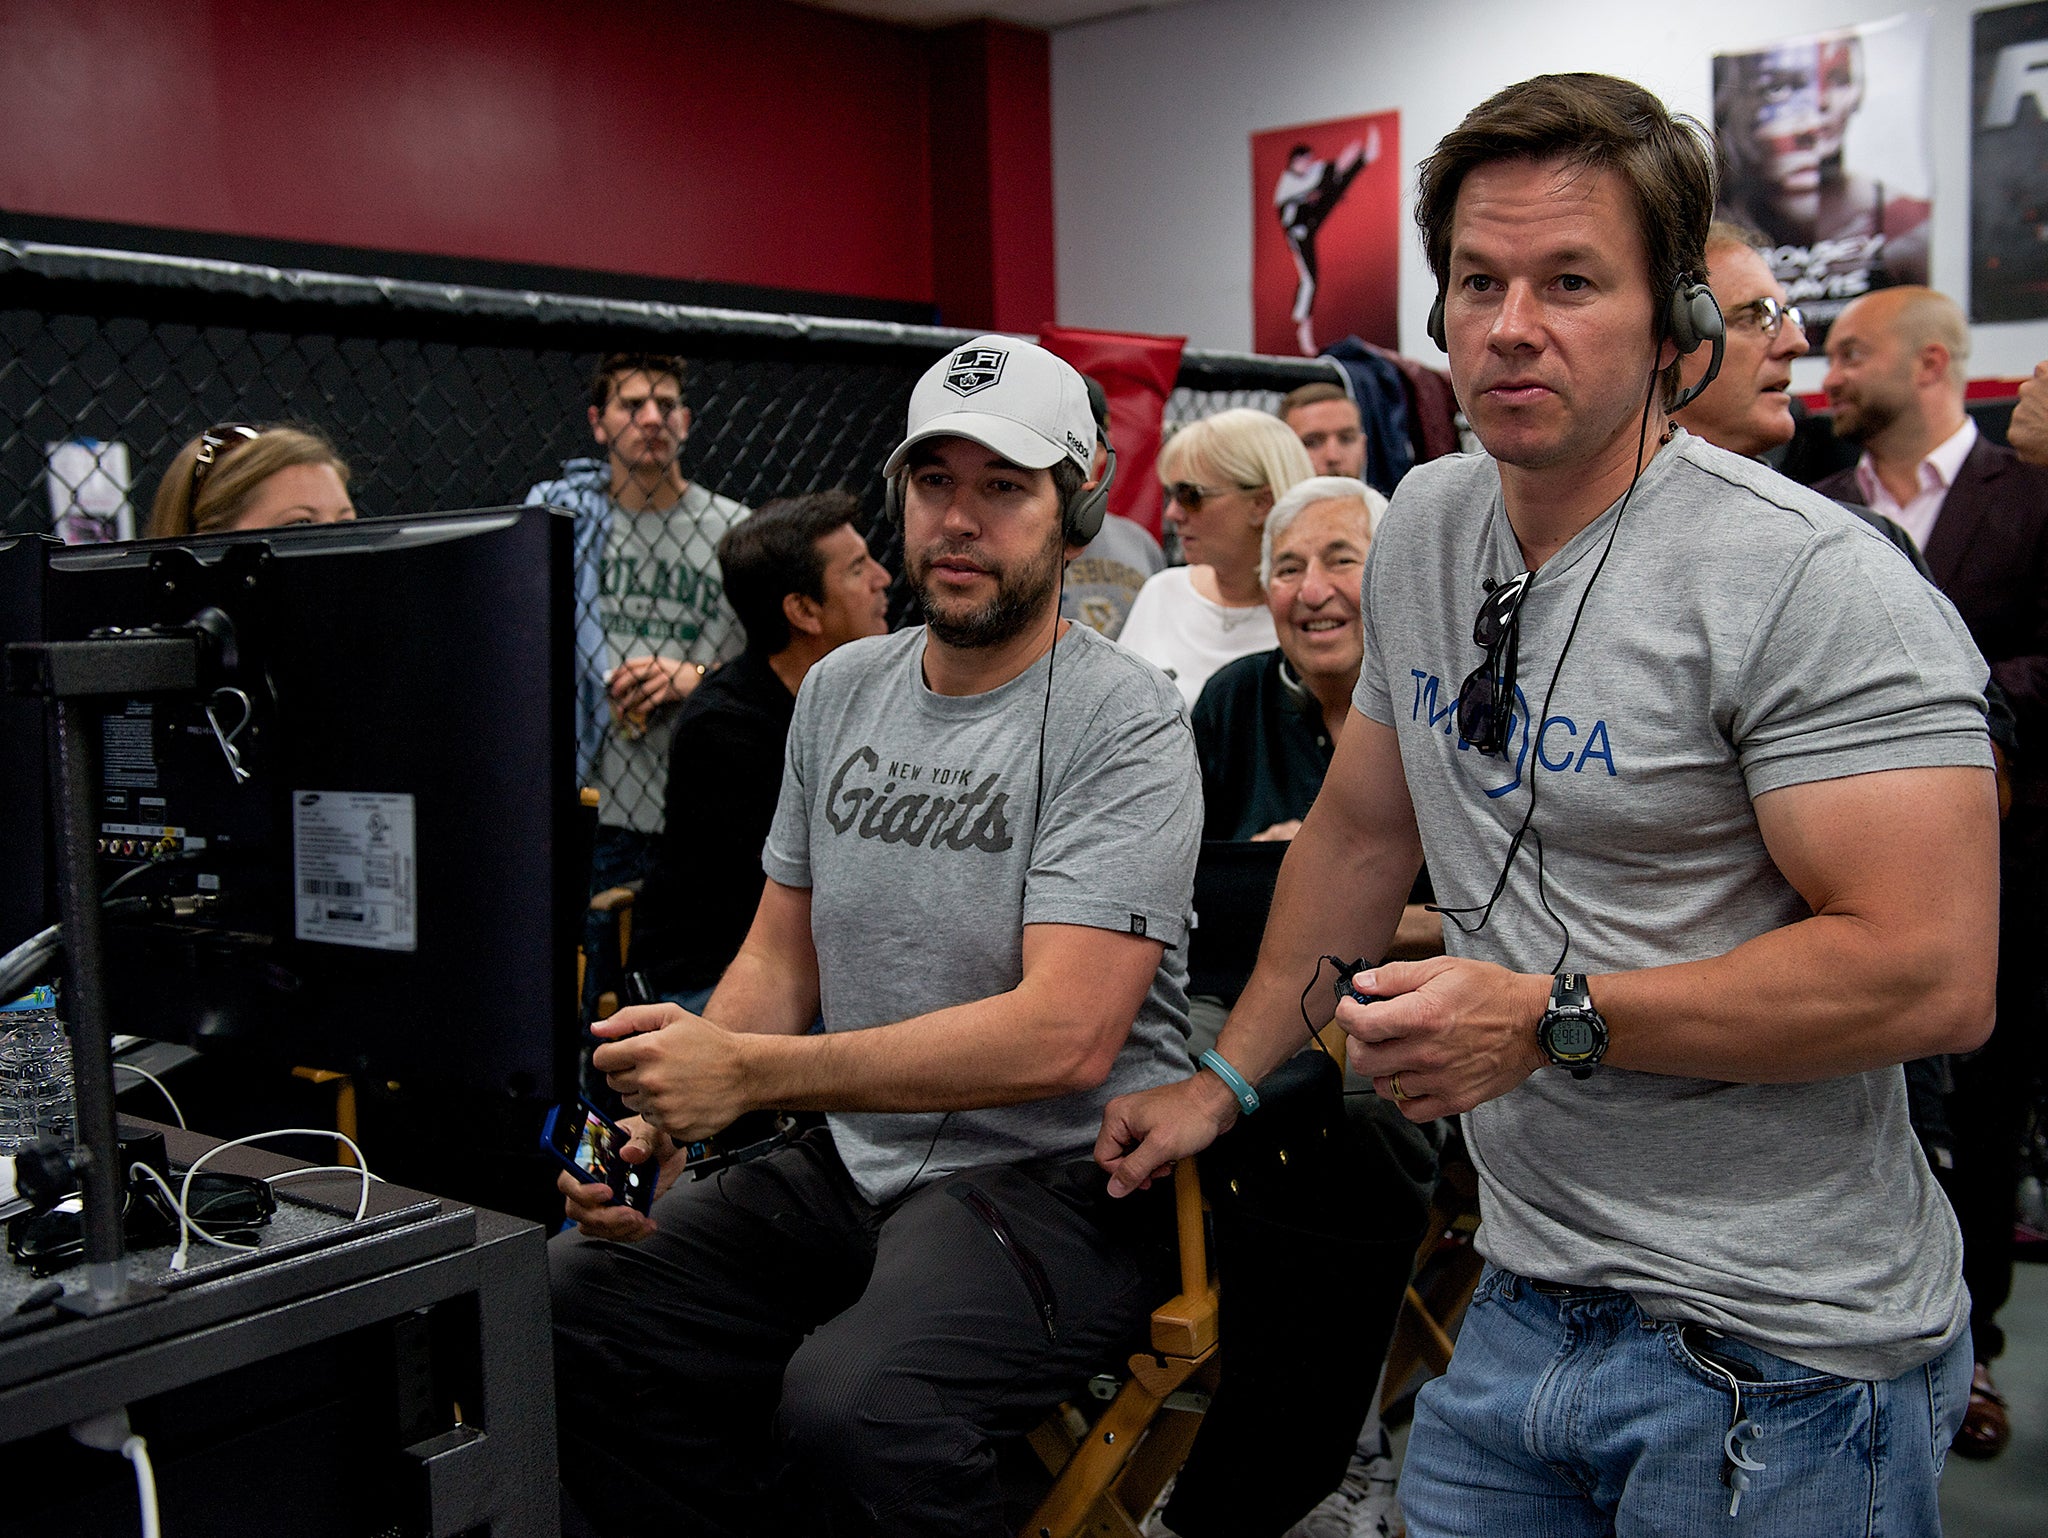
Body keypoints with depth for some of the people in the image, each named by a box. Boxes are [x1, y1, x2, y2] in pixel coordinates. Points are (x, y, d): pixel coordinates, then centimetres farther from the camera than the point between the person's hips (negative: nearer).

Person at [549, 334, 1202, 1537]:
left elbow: (1062, 1038, -21)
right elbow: (781, 957, 15)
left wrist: (755, 1072, -23)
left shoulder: (1122, 720, -11)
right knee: (558, 1308, -11)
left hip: (1059, 1178, -6)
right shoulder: (842, 688, 11)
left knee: (850, 1406, -33)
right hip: (856, 1160, 7)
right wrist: (659, 1120, -3)